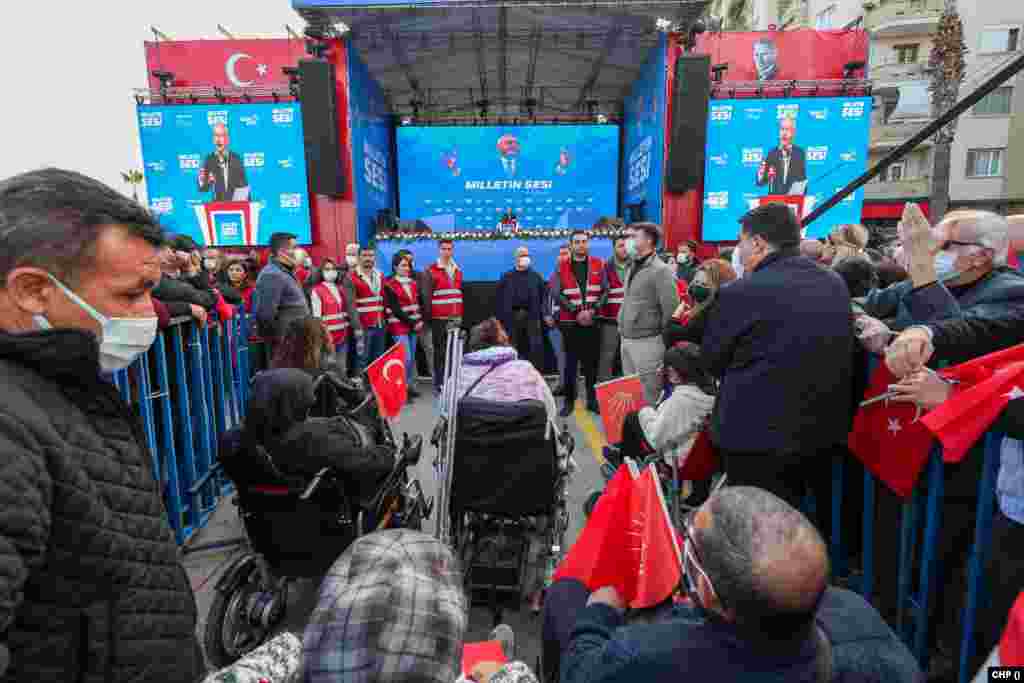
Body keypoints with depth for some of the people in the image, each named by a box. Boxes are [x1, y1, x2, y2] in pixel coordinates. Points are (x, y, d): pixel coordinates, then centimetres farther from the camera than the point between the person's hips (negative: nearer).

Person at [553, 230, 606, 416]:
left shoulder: (598, 264, 7)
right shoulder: (562, 267, 2)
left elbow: (604, 291, 2)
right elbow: (558, 294, -5)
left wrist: (593, 310, -12)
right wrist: (577, 312, -13)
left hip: (593, 321, 1)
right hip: (570, 322, -1)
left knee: (592, 361, 7)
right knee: (571, 362, 3)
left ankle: (592, 399, 18)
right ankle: (569, 400, 13)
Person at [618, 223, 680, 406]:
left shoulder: (661, 271, -12)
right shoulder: (633, 268, 14)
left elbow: (671, 310, -15)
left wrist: (662, 338, -8)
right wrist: (622, 326, 15)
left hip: (647, 343, -8)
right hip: (627, 340, 8)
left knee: (648, 396, 0)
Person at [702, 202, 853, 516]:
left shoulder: (740, 293, -18)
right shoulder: (836, 284, 5)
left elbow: (712, 360, -6)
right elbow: (831, 353, 12)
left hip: (759, 436, -7)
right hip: (825, 430, 7)